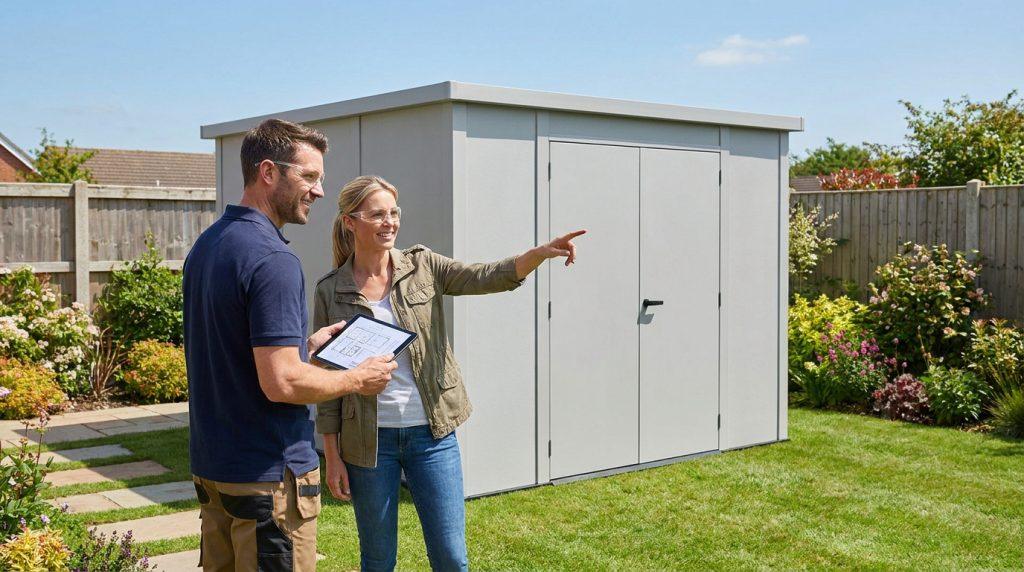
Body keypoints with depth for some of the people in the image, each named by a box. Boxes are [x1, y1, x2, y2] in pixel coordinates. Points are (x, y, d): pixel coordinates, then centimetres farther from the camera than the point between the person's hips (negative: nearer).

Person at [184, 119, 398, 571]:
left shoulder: (207, 245, 9)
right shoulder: (272, 260, -21)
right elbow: (281, 383, -25)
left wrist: (306, 344, 15)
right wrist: (357, 379, -10)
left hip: (211, 463, 9)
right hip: (268, 475, -9)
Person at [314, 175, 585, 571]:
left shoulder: (422, 267, 0)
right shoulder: (330, 291, -3)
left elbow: (487, 277, -15)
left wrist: (541, 253, -34)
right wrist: (332, 457, -2)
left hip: (432, 434, 1)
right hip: (370, 441, -1)